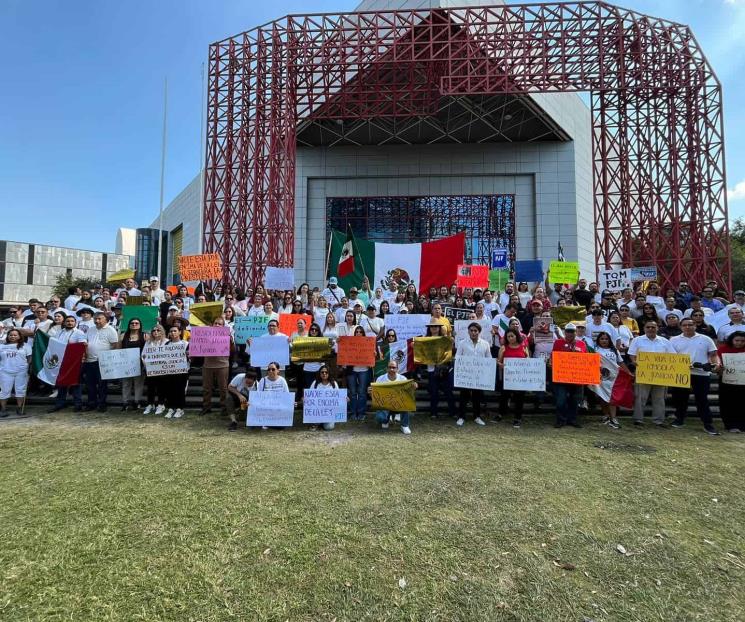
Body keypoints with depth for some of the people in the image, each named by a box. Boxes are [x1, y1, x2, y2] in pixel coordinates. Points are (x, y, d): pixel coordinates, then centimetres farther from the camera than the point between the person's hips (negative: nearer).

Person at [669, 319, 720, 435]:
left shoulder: (706, 339, 8)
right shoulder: (674, 340, 7)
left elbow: (714, 355, 7)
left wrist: (717, 364, -13)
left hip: (702, 374, -1)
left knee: (702, 400, 1)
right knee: (680, 398, 9)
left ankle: (708, 424, 8)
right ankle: (679, 419, 23)